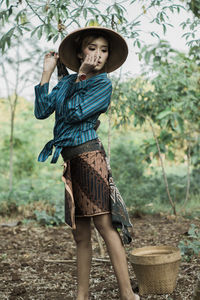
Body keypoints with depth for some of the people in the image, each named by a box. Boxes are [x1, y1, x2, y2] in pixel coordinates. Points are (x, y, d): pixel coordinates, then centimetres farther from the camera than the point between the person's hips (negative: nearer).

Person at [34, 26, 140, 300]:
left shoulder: (103, 83, 2)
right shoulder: (66, 82, 16)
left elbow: (75, 113, -11)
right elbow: (41, 111, 5)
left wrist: (81, 75, -5)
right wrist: (46, 72, 4)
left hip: (88, 154, -5)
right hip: (65, 159, 5)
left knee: (104, 224, -10)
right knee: (80, 234, 8)